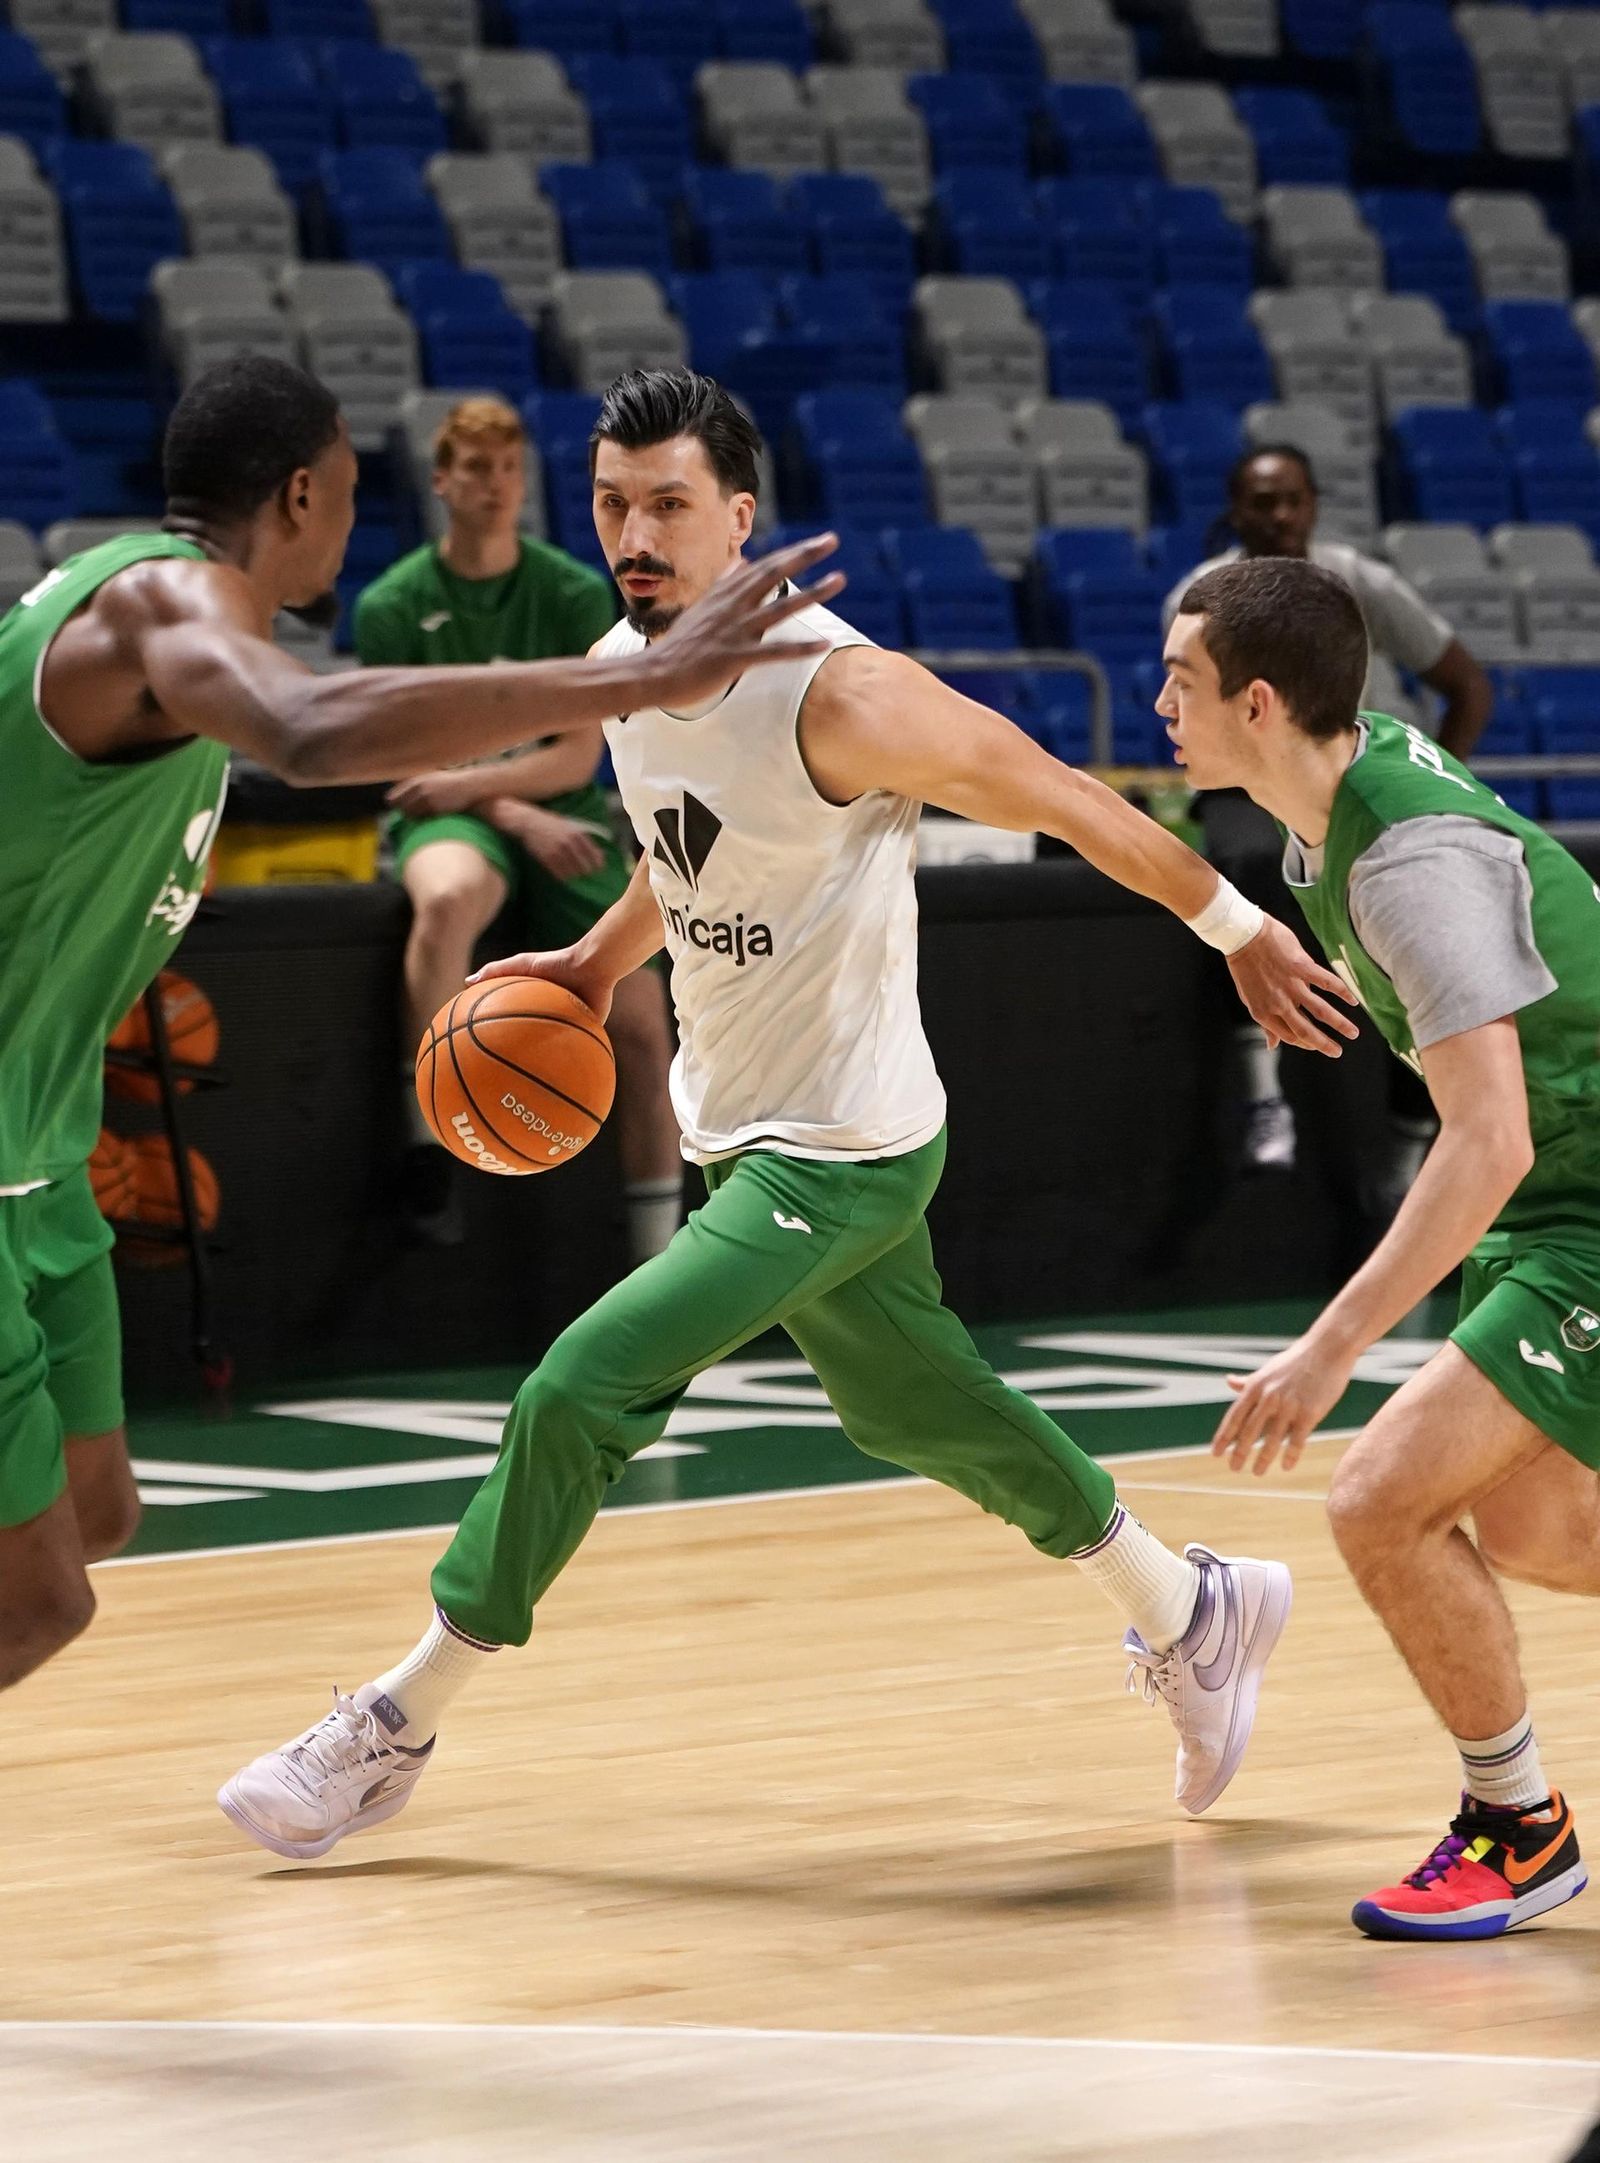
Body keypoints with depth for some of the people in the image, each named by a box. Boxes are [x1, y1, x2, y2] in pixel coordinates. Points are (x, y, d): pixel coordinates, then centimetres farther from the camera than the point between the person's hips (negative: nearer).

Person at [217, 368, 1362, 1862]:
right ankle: (1193, 1615, 41)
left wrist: (1240, 933, -9)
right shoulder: (621, 673, -1)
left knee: (581, 1388, -14)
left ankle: (399, 1723, 0)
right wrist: (605, 960, 8)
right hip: (740, 1130, 9)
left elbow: (1063, 800, -16)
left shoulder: (834, 692, -26)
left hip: (840, 1151, -9)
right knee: (918, 1410, 21)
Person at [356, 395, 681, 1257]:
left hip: (560, 821, 2)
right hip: (448, 822, -2)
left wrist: (470, 782, -15)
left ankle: (657, 1250, -2)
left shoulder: (576, 593, 4)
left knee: (639, 1020, -15)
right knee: (448, 897, -40)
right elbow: (405, 763, -1)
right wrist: (517, 816, -14)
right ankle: (429, 1150, -33)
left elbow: (578, 755, 0)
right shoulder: (394, 605, 0)